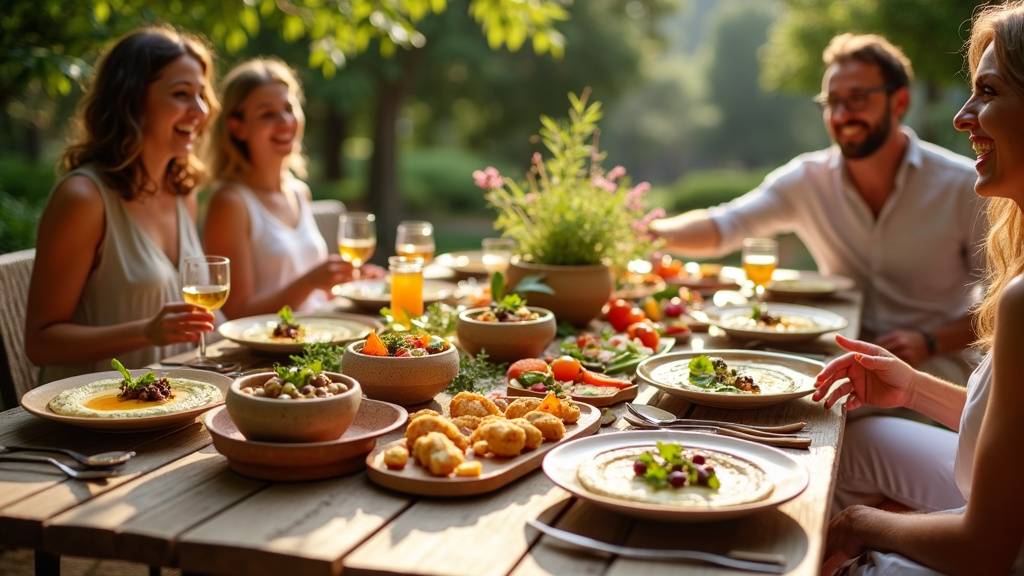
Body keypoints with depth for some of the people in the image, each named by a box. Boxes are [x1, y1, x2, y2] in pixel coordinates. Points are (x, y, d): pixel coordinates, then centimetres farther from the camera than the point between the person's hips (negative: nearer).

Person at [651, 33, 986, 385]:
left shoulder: (962, 185, -8)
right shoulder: (808, 179, 0)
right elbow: (722, 226, -11)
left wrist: (930, 343, -18)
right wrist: (649, 232, -29)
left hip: (935, 366, -2)